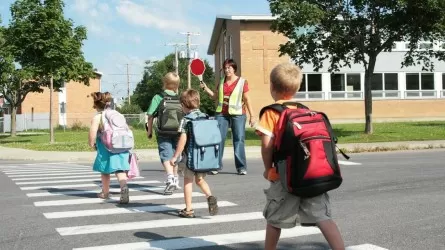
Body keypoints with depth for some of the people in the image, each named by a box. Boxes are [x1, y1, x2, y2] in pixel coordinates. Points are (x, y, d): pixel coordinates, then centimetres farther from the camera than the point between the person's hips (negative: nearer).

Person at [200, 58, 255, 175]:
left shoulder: (242, 82, 0)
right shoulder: (221, 82, 13)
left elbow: (247, 99, 0)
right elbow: (216, 96, 21)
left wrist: (252, 115, -4)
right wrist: (205, 88, 7)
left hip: (237, 114, -4)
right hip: (222, 114, 4)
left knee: (239, 140, -1)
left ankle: (241, 167, 4)